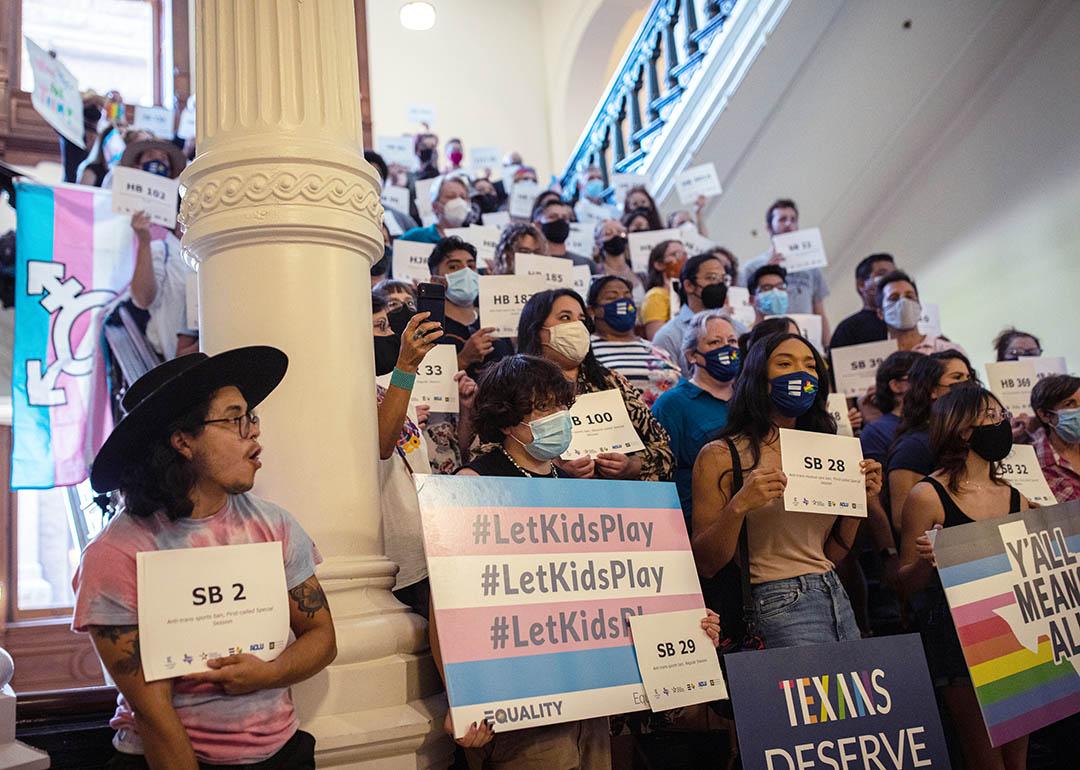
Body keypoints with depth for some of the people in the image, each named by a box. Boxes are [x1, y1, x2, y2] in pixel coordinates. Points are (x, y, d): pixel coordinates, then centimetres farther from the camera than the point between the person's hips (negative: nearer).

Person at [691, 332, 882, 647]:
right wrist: (739, 506, -24)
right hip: (779, 606, -6)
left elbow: (831, 555, 15)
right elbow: (704, 565, -10)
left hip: (837, 597, 6)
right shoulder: (721, 456, -7)